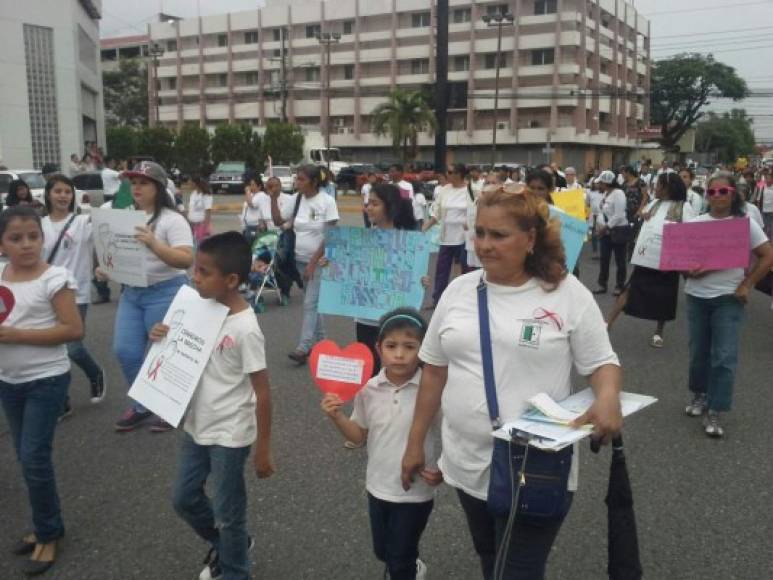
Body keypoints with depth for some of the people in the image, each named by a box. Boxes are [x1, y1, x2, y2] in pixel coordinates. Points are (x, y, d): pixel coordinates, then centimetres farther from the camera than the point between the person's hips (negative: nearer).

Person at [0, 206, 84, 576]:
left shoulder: (55, 279, -15)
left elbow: (74, 330, -19)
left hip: (46, 380, -6)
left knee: (35, 457, -4)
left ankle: (48, 534, 15)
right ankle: (46, 525, 31)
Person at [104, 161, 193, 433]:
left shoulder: (172, 219, -12)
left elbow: (187, 259, -22)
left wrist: (154, 244, -35)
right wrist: (106, 267, 1)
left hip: (165, 293, -7)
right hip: (131, 292, 7)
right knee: (125, 350, 4)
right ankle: (141, 405, 24)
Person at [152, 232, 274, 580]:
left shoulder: (245, 329, -24)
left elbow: (262, 393, -19)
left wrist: (263, 450, -15)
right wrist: (165, 339, -7)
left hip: (229, 436, -8)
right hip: (196, 426, 8)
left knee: (227, 514, 9)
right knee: (184, 499, 21)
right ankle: (223, 545, 46)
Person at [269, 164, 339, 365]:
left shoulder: (327, 201, -14)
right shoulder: (295, 199, 2)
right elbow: (278, 221, 6)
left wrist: (313, 261, -17)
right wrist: (273, 198, -7)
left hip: (320, 260, -6)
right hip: (301, 259, 6)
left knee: (310, 304, -9)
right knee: (313, 302, 14)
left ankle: (303, 348, -8)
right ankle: (320, 342, 27)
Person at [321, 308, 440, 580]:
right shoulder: (369, 390, -7)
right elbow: (359, 435, 4)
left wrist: (443, 471, -24)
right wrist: (337, 416, -12)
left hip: (416, 491, -4)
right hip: (378, 486, 5)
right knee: (382, 552, 24)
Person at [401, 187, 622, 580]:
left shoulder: (569, 294, -9)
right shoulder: (459, 290, 1)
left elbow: (601, 363, -3)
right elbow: (435, 371, 7)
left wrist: (608, 397, -27)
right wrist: (416, 443, 10)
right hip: (466, 462, 4)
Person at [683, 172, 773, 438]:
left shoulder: (744, 223, -3)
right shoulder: (696, 223, 2)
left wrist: (747, 285, -6)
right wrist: (689, 270, -17)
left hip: (728, 298, -2)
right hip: (696, 296, 3)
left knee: (724, 357, -7)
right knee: (698, 351, 13)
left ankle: (713, 411, 1)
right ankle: (700, 394, 36)